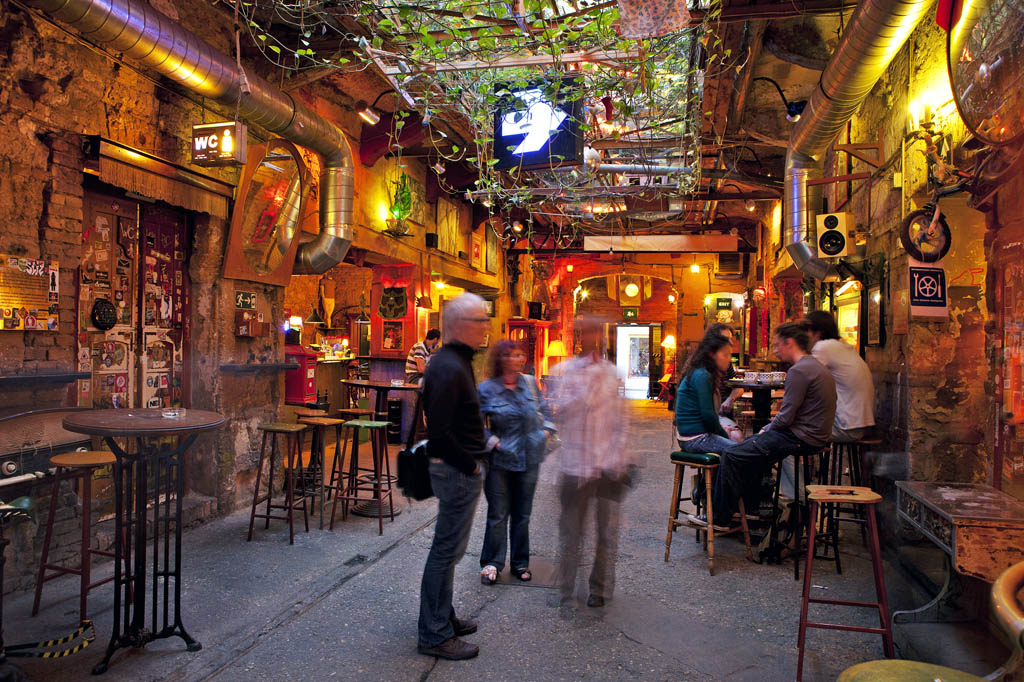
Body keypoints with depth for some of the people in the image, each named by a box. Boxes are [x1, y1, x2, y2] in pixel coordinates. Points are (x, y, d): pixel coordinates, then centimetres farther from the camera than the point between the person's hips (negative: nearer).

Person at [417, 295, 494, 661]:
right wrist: (470, 465, -17)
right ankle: (434, 635, 13)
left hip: (460, 468, 11)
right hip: (457, 471, -11)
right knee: (447, 550, 0)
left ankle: (443, 617, 35)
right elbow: (439, 431, -25)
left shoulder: (456, 362, 12)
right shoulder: (449, 367, -21)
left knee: (448, 548, 20)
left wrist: (482, 446, 13)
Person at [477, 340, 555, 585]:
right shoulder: (487, 390, -10)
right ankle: (491, 563, 20)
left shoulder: (530, 383, 2)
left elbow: (544, 408, 17)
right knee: (498, 514, 4)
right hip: (500, 459, -4)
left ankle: (520, 562, 27)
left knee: (522, 513, 13)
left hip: (529, 458, 4)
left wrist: (546, 430, 5)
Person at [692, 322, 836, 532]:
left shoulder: (799, 371, -19)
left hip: (800, 439, -11)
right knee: (750, 446, 24)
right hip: (813, 434, 11)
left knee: (733, 456, -9)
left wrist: (766, 430, -1)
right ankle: (751, 507, 28)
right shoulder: (814, 366, 15)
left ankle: (720, 518, -1)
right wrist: (768, 429, 14)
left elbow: (786, 418, -20)